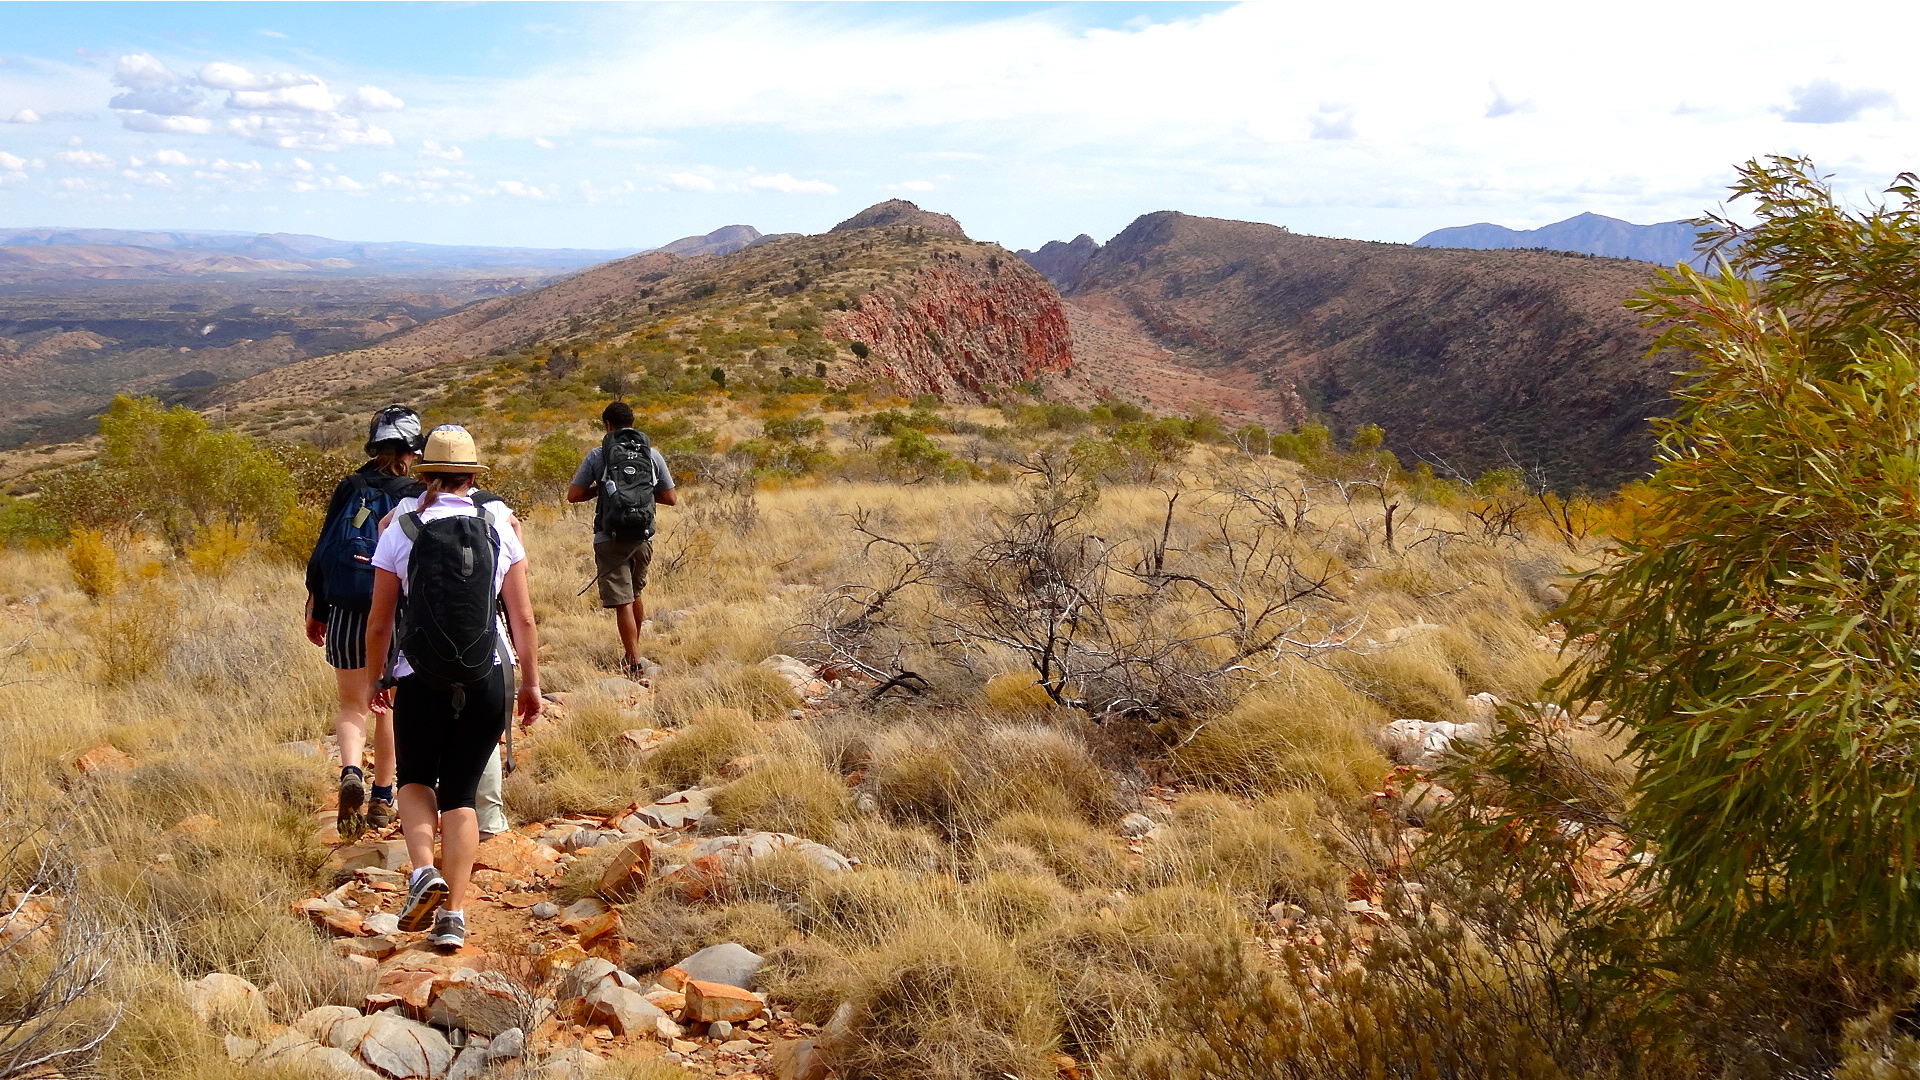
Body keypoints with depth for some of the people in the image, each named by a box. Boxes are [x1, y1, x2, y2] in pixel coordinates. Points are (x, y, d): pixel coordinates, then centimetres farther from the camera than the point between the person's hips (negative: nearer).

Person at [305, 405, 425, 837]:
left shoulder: (348, 488, 2)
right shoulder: (416, 496, -4)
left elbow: (321, 552, 3)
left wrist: (315, 611, 11)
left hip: (345, 615, 1)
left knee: (352, 705, 12)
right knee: (388, 705, 14)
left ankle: (351, 773, -14)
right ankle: (381, 798, 19)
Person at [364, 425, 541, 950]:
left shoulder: (400, 529, -3)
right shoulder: (500, 526, -1)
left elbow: (380, 622, 1)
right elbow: (523, 617, 1)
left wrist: (375, 678, 17)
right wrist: (531, 681, 11)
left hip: (421, 680, -1)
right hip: (488, 679, 1)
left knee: (416, 780, 21)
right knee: (460, 792, 12)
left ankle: (423, 868, -3)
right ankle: (453, 913, 7)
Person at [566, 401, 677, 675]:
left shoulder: (598, 454, -3)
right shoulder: (652, 453, 4)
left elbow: (573, 495, -3)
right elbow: (671, 498, 7)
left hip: (610, 538, -3)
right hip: (643, 537, 4)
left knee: (622, 602, 0)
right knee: (636, 594, 23)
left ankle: (634, 663, -3)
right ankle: (633, 649, 38)